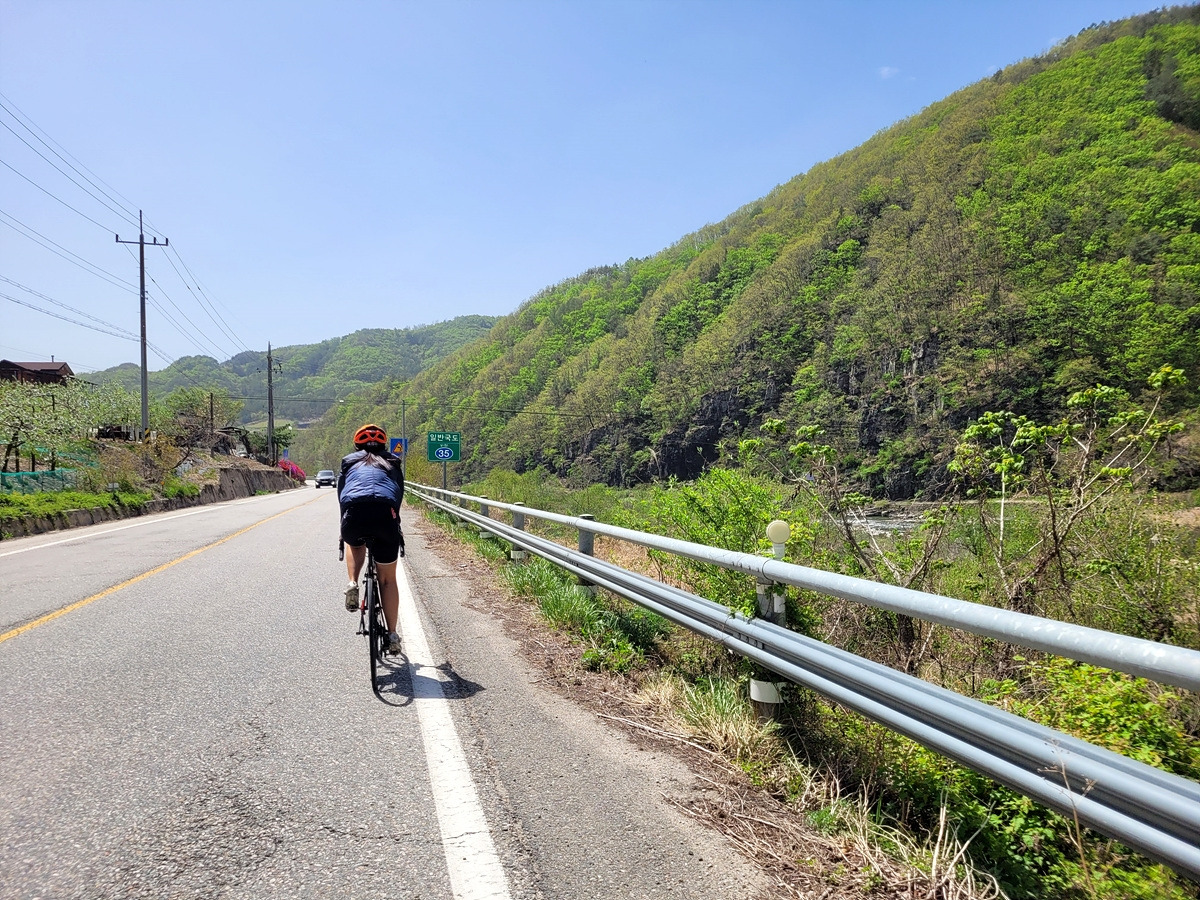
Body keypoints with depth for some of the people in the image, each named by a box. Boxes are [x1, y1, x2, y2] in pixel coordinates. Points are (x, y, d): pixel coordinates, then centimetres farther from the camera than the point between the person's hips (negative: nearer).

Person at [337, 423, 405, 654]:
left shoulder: (349, 463, 29)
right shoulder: (392, 464, 30)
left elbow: (341, 497, 32)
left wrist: (344, 529, 44)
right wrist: (394, 526, 47)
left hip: (354, 515, 0)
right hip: (386, 515, 0)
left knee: (355, 545, 37)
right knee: (388, 579, 14)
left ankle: (353, 584, 13)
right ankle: (392, 635, 15)